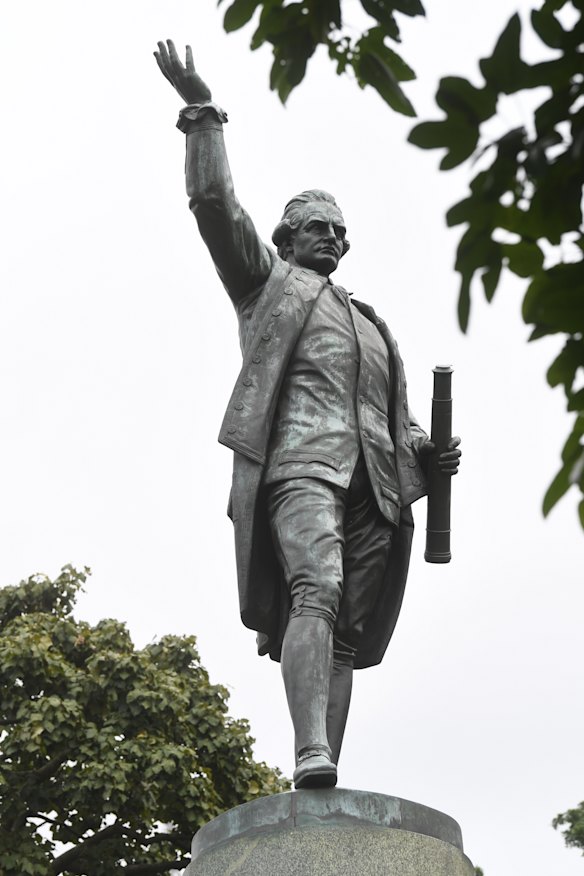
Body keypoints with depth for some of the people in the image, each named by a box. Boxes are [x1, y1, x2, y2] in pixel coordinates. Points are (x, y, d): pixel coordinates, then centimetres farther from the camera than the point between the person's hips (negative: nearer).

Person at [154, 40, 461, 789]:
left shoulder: (372, 325, 35)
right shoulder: (267, 281, 22)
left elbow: (395, 419, 32)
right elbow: (216, 204, 10)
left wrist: (428, 450, 12)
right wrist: (201, 111, 4)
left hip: (373, 482, 5)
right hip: (299, 461, -5)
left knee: (346, 635, -6)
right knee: (315, 594, -28)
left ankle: (327, 792, -12)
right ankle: (311, 758, -41)